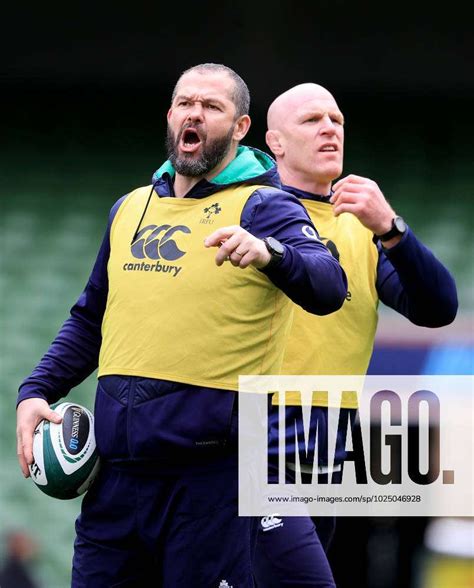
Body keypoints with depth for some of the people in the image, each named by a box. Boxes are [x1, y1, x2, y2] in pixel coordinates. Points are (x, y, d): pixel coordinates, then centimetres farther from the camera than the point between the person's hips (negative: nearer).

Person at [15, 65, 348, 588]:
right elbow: (90, 320, 26)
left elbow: (329, 289, -20)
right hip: (115, 468, 6)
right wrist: (37, 390, 11)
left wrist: (269, 253, -39)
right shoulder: (130, 209, 17)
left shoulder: (262, 207, -2)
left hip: (209, 471, -5)